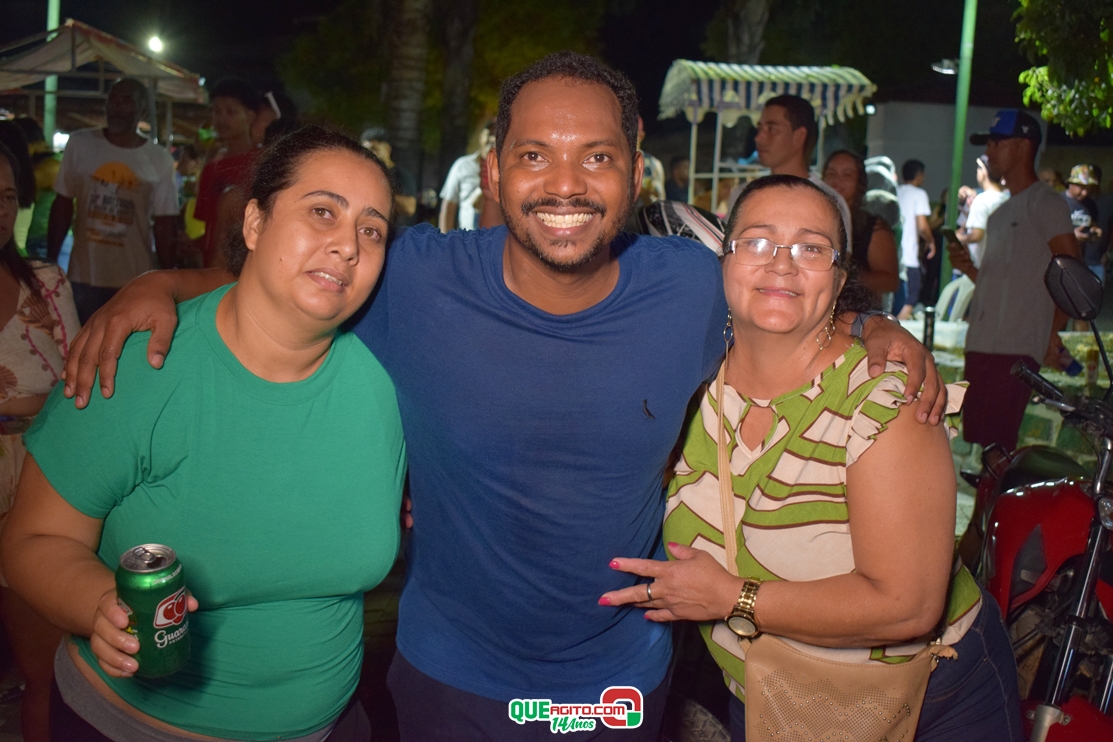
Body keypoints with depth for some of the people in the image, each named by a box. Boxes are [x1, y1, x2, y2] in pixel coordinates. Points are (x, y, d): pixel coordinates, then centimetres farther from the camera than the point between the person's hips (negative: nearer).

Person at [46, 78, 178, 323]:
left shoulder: (160, 160, 0)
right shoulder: (79, 144, 1)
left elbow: (164, 226, 2)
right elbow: (62, 205, 6)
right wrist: (50, 262, 3)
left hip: (137, 280, 0)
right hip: (84, 276, 1)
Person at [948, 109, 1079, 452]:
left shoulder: (1046, 203, -3)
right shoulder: (1000, 213, 24)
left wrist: (1053, 333, -11)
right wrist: (967, 267, 8)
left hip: (1016, 350, -9)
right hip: (981, 346, 9)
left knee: (996, 445, -13)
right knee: (975, 441, 8)